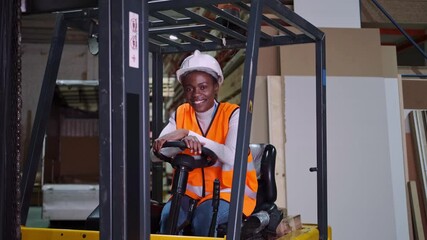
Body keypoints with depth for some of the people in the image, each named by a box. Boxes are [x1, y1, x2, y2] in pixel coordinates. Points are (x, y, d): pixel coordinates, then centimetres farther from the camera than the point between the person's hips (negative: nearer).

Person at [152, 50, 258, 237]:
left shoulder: (232, 114, -8)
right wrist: (183, 140, -31)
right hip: (192, 191, 3)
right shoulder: (181, 114, 5)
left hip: (231, 190, -3)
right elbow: (157, 152, -9)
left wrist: (188, 134, -29)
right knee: (168, 215, -26)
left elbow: (232, 157, -26)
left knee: (203, 216, -31)